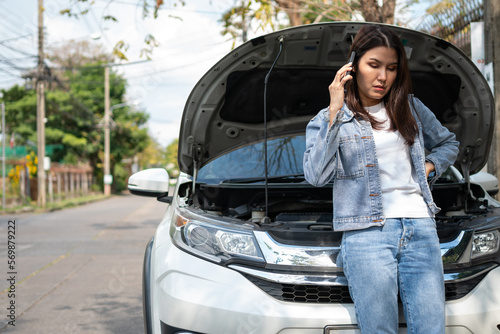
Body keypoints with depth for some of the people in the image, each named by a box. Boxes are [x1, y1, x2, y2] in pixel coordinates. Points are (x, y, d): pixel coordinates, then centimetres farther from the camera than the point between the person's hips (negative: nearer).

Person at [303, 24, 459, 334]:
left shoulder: (411, 108, 17)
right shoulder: (327, 120, 6)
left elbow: (449, 143, 33)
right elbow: (316, 175, -11)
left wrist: (429, 166, 12)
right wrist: (335, 112, -12)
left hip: (420, 229, 3)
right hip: (366, 235, -3)